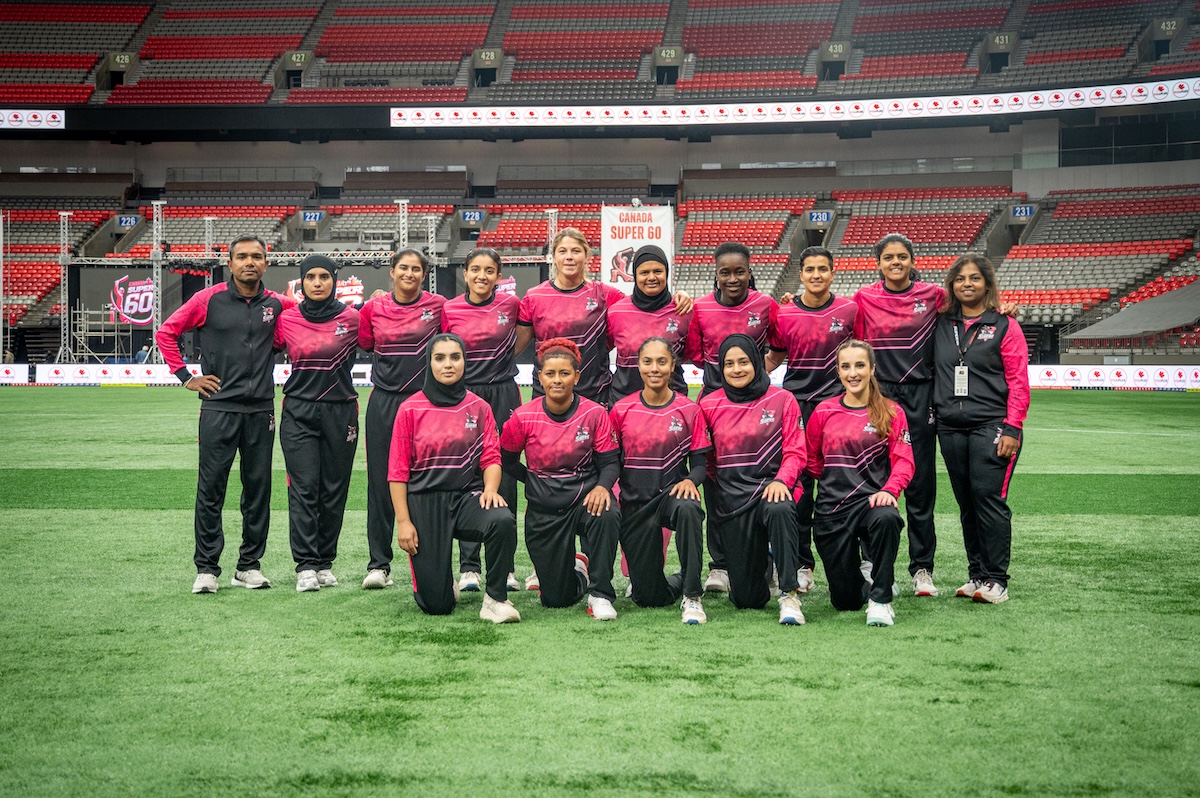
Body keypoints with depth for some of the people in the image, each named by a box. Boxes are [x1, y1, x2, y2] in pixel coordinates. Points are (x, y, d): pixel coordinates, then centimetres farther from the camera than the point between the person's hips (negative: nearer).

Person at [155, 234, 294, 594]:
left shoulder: (276, 304, 5)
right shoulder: (209, 300, -1)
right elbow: (166, 332, 6)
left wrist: (277, 346, 9)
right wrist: (186, 377, 2)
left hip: (261, 409, 3)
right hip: (218, 408, -3)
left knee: (258, 488, 6)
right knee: (211, 488, -2)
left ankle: (249, 565, 16)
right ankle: (206, 568, 4)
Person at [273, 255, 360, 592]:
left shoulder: (351, 318, 0)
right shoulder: (287, 320, 3)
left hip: (341, 412, 0)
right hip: (299, 412, 0)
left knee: (334, 489, 4)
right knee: (303, 487, -6)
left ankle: (325, 563, 14)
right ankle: (305, 566, -6)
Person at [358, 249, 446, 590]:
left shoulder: (438, 306, 1)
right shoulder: (373, 308, 4)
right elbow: (361, 345, 17)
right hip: (384, 402, 1)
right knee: (381, 482, 3)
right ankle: (378, 563, 9)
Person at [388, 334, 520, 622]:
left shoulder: (478, 408, 4)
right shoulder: (411, 409, -1)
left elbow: (491, 458, 2)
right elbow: (398, 471, 0)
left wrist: (490, 489, -19)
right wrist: (403, 521, -6)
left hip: (467, 497, 1)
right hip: (424, 502, -1)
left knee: (503, 520, -35)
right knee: (436, 605, -6)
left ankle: (495, 599, -15)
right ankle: (444, 585, 34)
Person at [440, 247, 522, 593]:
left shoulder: (511, 304, 1)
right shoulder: (448, 310, 1)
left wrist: (502, 359, 11)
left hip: (503, 397, 0)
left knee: (503, 478, 2)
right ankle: (468, 567, 4)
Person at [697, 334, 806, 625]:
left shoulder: (782, 400, -1)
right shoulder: (709, 405, 4)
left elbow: (795, 451, -4)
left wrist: (781, 481, -21)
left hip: (771, 488, -2)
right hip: (731, 499, 2)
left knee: (779, 509, -42)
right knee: (746, 599, 1)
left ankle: (790, 596, -29)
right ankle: (761, 564, 40)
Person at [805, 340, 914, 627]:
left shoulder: (891, 412, 1)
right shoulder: (824, 412, 6)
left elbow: (903, 461, -7)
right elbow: (811, 460, 16)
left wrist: (888, 490, -24)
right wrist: (837, 479, 7)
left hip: (871, 499, -2)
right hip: (831, 507, 2)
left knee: (887, 518, -42)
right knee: (845, 601, 4)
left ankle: (880, 598, -22)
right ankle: (865, 578, 43)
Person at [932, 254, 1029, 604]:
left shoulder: (1005, 326, 1)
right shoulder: (942, 325, 13)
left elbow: (1018, 381, -4)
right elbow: (935, 374, 18)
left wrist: (1012, 428, -11)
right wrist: (938, 414, 4)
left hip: (991, 425, -4)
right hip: (951, 427, 5)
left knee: (989, 497, -10)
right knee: (966, 502, 7)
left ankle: (995, 580, -4)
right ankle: (976, 574, 15)